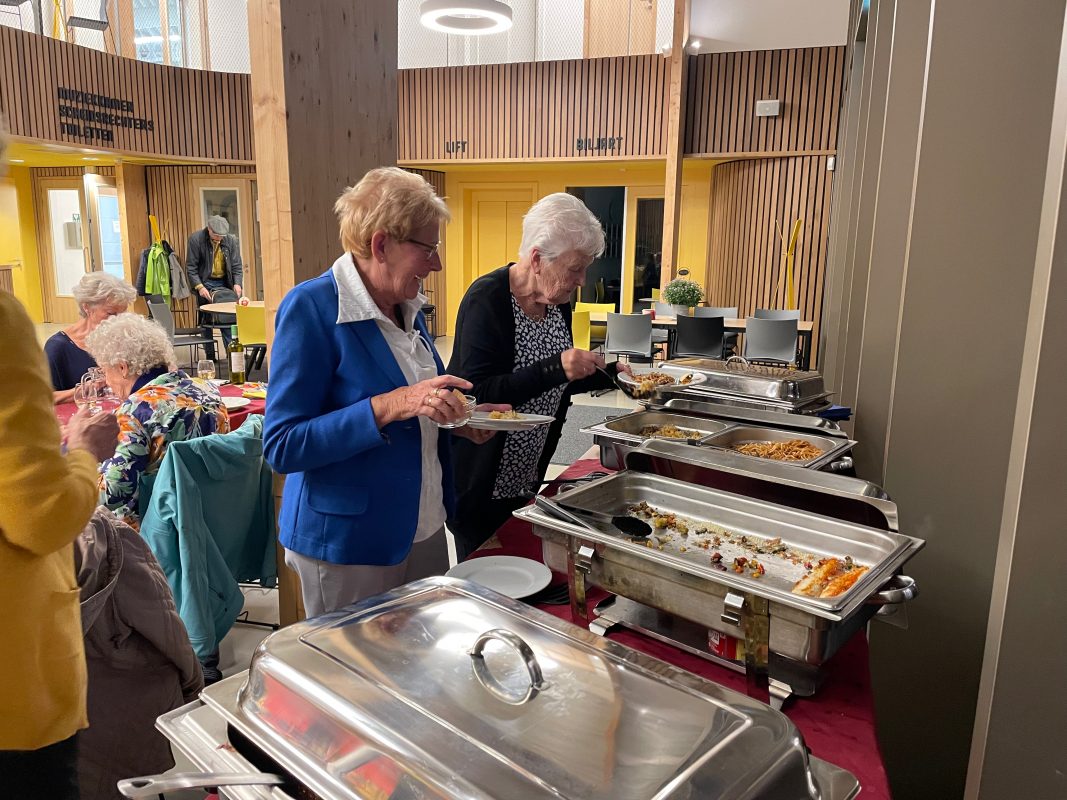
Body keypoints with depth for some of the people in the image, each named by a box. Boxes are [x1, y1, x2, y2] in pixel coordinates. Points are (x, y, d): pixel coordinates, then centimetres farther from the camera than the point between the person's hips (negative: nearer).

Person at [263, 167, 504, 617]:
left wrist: (455, 422, -3)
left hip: (423, 527, 7)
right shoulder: (312, 308, -18)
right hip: (346, 541, -7)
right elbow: (282, 446, -21)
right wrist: (390, 405, -31)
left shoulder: (407, 306, 5)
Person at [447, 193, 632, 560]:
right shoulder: (487, 299, -20)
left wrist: (607, 374, 0)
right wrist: (554, 368, -34)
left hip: (527, 476, 7)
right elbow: (479, 393, -27)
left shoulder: (558, 301, 2)